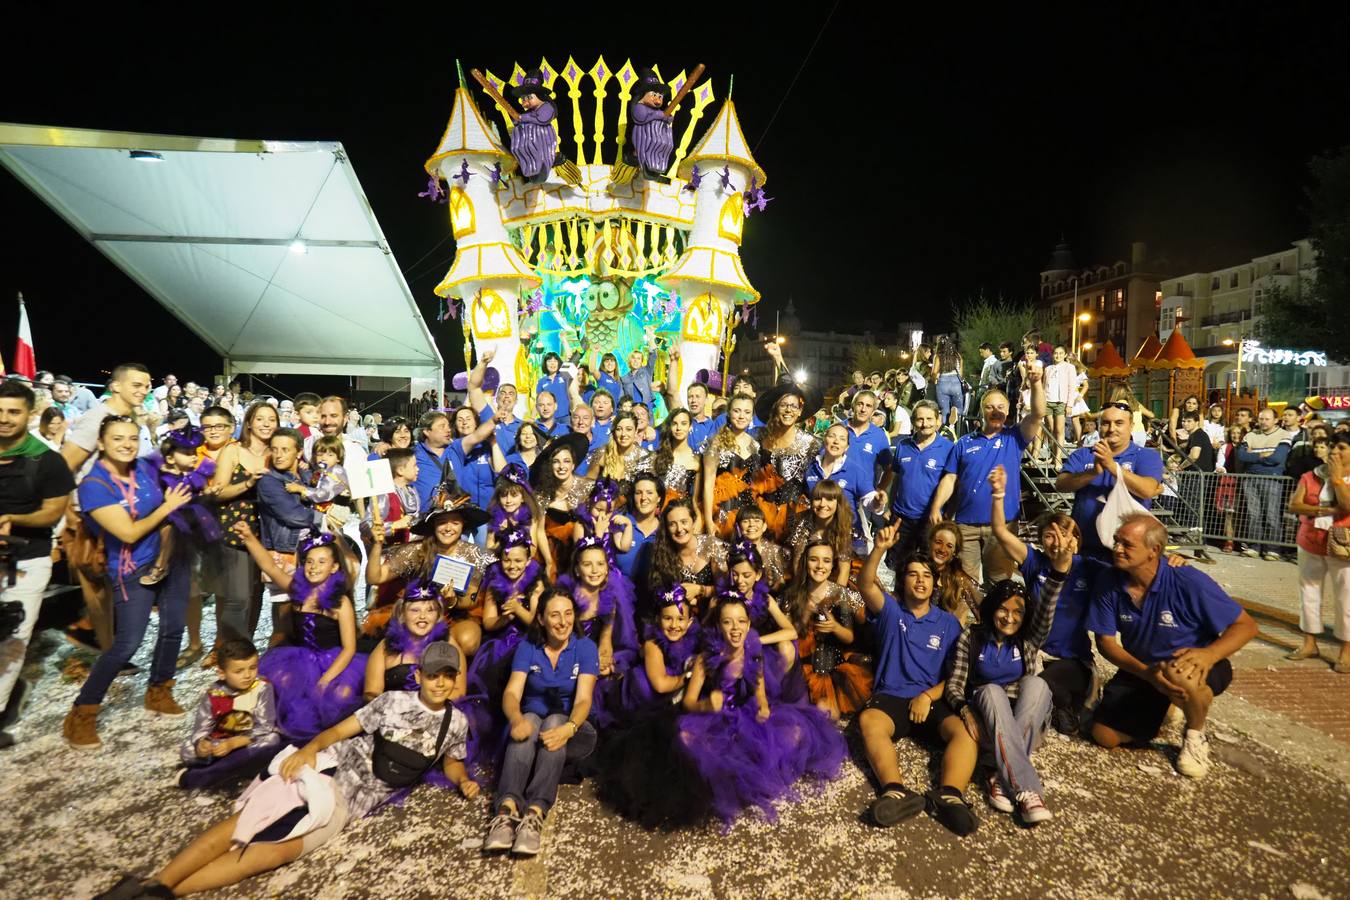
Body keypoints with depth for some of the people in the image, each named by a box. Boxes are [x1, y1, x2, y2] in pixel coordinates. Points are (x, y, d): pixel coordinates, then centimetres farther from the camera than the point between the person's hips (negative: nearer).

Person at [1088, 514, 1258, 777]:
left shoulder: (1188, 582, -25)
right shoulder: (1108, 583, -17)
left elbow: (1246, 625, -18)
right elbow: (1106, 641, -11)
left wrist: (1208, 654, -37)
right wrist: (1146, 672, -28)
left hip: (1193, 665, -3)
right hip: (1141, 669, 4)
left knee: (1178, 676, -42)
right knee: (1104, 735, -4)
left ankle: (1195, 735, -6)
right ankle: (1163, 707, 26)